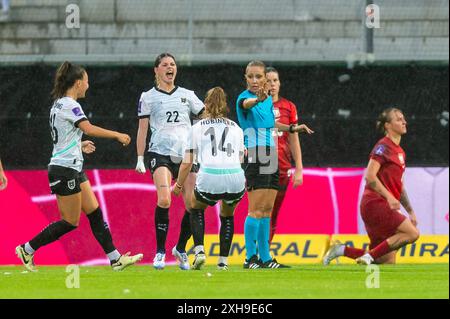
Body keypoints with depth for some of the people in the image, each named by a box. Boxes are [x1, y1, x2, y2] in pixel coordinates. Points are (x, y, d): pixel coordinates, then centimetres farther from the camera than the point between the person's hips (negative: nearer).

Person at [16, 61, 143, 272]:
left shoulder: (59, 104, 14)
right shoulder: (69, 105, -15)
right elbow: (89, 129, -27)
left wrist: (79, 145, 21)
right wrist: (118, 135, -21)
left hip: (74, 169, 10)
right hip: (65, 170, -10)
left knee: (95, 213, 6)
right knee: (70, 222, -3)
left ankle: (115, 259, 5)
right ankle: (27, 250, 5)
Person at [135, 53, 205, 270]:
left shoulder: (187, 95, 15)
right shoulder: (148, 97, 9)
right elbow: (142, 128, 8)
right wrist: (140, 159, 2)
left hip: (186, 154, 3)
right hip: (160, 152, -3)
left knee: (192, 205, -4)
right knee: (164, 200, -23)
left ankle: (180, 249, 19)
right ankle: (160, 252, -13)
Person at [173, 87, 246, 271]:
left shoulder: (197, 127, 16)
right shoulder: (236, 128, 22)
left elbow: (187, 163, 15)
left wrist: (179, 185, 30)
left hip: (209, 179, -2)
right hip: (236, 180, 2)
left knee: (196, 208, 30)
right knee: (227, 216, 31)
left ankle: (199, 251, 11)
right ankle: (223, 261, 23)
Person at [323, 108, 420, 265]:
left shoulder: (399, 152, 20)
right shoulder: (383, 146, -7)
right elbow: (370, 176, -17)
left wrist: (410, 211, 25)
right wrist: (389, 197, -24)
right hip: (375, 203, -9)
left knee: (388, 261, 2)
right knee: (412, 233, -21)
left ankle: (341, 250, 6)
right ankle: (370, 256, -18)